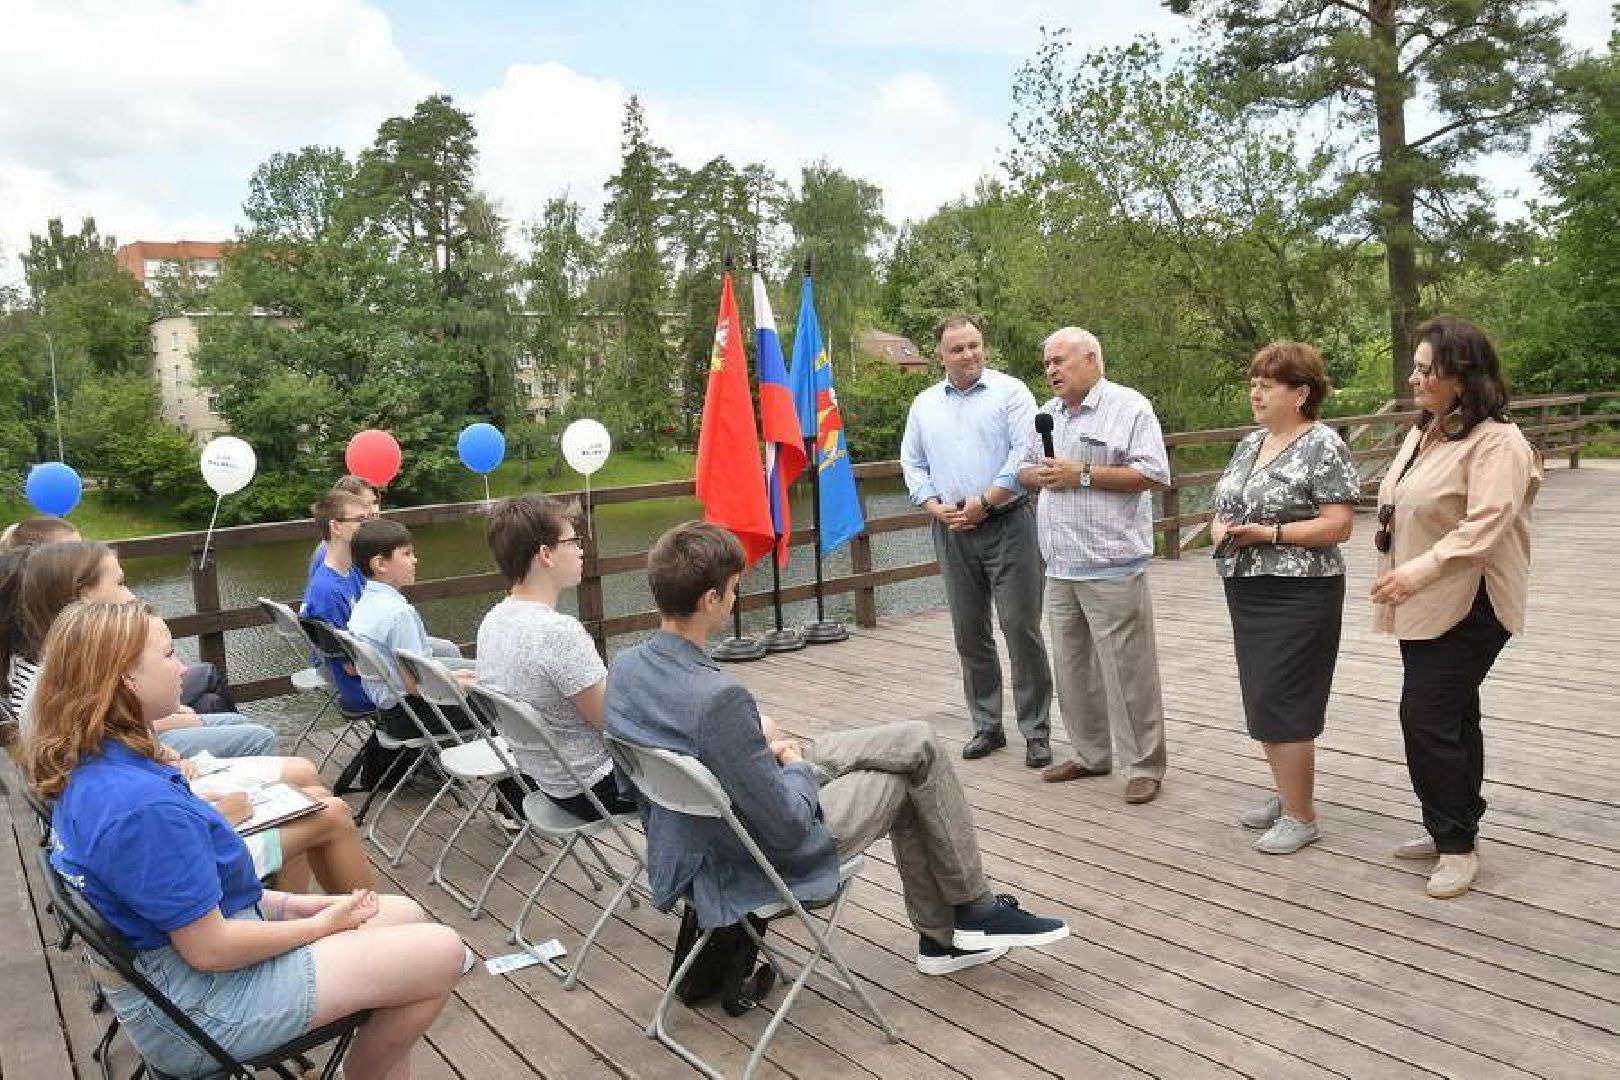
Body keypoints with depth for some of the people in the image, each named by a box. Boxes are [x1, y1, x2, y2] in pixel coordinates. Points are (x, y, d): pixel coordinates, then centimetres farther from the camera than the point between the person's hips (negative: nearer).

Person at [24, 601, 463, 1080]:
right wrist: (320, 924, -9)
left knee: (406, 915, 14)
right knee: (442, 953, -7)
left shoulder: (84, 771, 0)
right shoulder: (141, 806, -31)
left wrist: (296, 904, 5)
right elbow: (210, 948, -24)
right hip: (196, 1004, -10)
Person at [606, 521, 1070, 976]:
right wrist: (796, 764, -6)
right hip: (768, 861, -8)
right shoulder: (719, 699, -35)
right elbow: (789, 828, -25)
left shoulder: (624, 667, -9)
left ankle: (940, 937, 26)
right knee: (919, 754, 8)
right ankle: (974, 910, 26)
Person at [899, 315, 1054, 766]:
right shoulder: (925, 404, 12)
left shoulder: (1010, 392, -2)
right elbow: (912, 464, 13)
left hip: (1007, 525, -4)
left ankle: (1036, 731, 6)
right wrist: (935, 506, -3)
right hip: (951, 531, 4)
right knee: (969, 634, 9)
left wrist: (984, 502, -14)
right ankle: (986, 726, 21)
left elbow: (1025, 454, -11)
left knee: (1021, 629, -3)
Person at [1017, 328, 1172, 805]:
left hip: (1111, 567, -7)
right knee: (1072, 666, 14)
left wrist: (1082, 474, -15)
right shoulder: (1048, 414, 16)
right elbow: (1024, 469, 21)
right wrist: (1040, 474, -3)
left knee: (1127, 670, -2)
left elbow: (1152, 474, -13)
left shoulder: (1128, 407, -6)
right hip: (1061, 568, 7)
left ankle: (1145, 766, 9)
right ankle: (1090, 753, 27)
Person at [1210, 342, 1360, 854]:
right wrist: (1220, 526, -4)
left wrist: (1270, 533, -21)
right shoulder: (1250, 443, 12)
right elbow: (1226, 506, 18)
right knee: (1263, 701, 15)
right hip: (1247, 593, 8)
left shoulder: (1324, 446, -10)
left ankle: (1301, 816, 10)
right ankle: (1288, 793, 31)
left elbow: (1339, 525, -16)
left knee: (1281, 705, -5)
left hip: (1297, 596, -8)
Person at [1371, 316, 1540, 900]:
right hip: (1423, 604, 9)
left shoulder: (1496, 442, -16)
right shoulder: (1423, 432, 11)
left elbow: (1486, 526, -28)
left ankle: (1456, 843, 7)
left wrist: (1419, 571, -34)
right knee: (1452, 717, 17)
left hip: (1467, 607, -9)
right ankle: (1452, 830, 29)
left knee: (1427, 717, -9)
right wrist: (1397, 578, 17)